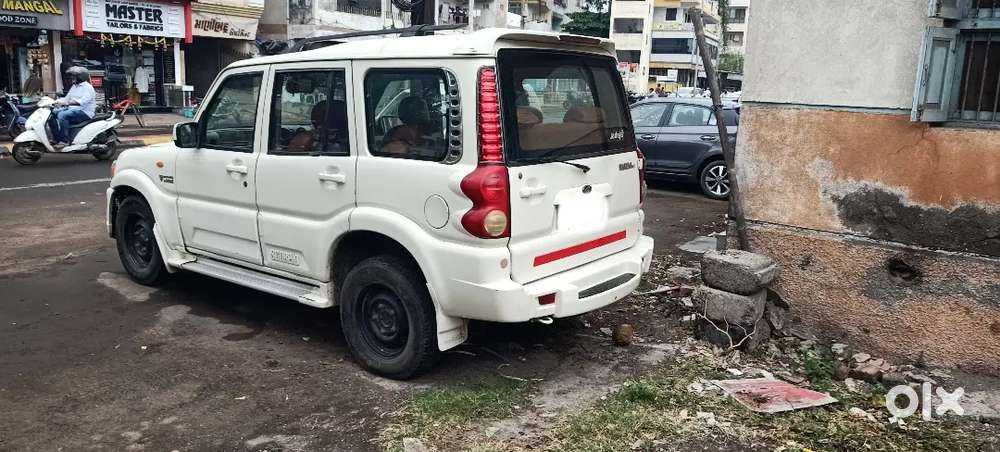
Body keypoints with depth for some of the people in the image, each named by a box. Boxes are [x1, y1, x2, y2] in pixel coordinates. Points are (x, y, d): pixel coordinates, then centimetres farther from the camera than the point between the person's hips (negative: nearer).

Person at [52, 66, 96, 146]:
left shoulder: (88, 87, -11)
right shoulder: (74, 87, 19)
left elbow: (82, 102, -27)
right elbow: (67, 98, 17)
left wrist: (66, 103, -37)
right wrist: (57, 101, -4)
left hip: (85, 112, -10)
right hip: (72, 109, 10)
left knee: (62, 115, -29)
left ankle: (64, 140, -24)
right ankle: (56, 138, -2)